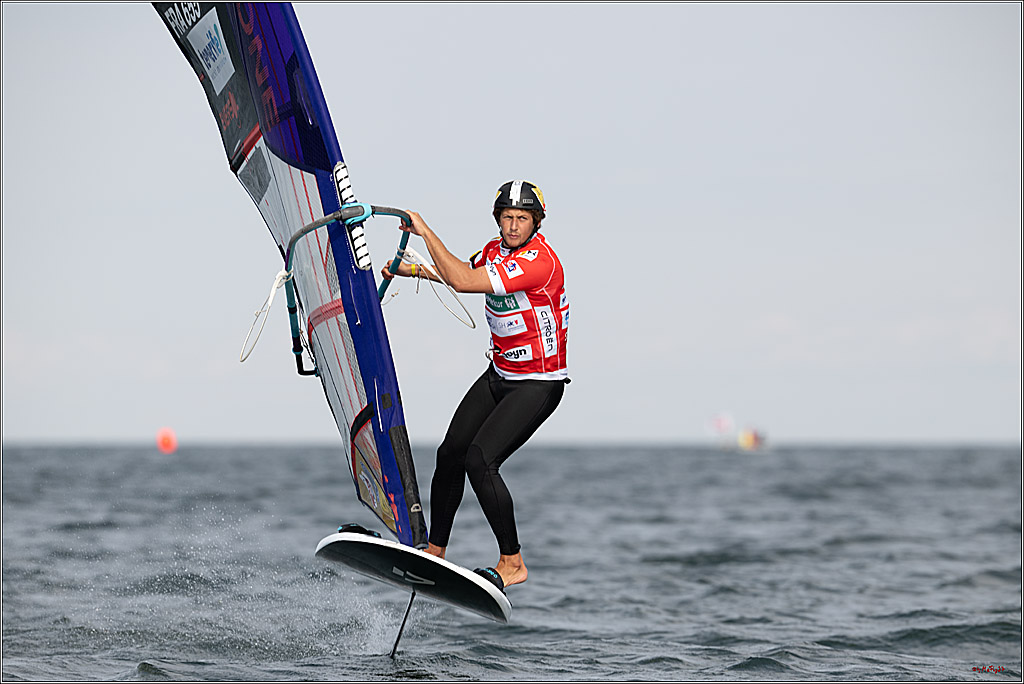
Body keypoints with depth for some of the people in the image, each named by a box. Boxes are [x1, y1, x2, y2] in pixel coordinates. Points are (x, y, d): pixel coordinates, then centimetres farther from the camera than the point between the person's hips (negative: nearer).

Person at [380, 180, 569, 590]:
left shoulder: (539, 261, -25)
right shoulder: (496, 248, 3)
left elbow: (463, 282, -30)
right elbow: (468, 274, 28)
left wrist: (425, 231, -23)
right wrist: (415, 271, 23)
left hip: (538, 384, -9)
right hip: (499, 375, 9)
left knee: (480, 460, -21)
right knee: (450, 454, 4)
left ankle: (512, 564, -10)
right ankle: (434, 552, 19)